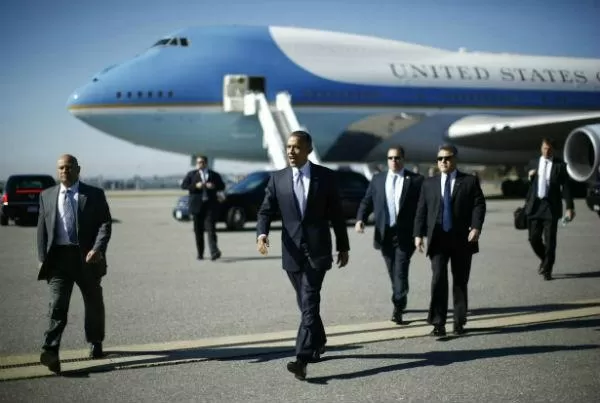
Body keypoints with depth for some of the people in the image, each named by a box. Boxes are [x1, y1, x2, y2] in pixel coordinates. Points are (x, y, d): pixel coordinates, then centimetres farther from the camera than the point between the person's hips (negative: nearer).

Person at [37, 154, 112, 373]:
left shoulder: (94, 195, 3)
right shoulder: (47, 196, 11)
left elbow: (105, 224, -3)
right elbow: (42, 229, 12)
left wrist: (98, 249, -18)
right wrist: (42, 258, 3)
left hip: (87, 257, 0)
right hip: (58, 257, 0)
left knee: (93, 304, 13)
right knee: (57, 305, -12)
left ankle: (95, 343, 32)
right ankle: (50, 350, -22)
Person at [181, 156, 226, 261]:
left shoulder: (214, 175, 12)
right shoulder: (191, 174, 11)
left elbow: (222, 186, 11)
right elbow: (183, 185, 2)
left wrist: (214, 186, -10)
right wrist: (195, 186, -13)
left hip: (211, 205, -1)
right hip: (197, 205, 1)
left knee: (211, 228, -12)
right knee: (198, 231, 5)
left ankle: (214, 251, -23)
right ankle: (200, 254, 14)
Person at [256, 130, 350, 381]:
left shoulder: (325, 176, 0)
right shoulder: (278, 178, 4)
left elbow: (336, 214, 4)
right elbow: (266, 211, 2)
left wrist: (343, 247, 7)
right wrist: (262, 233, -19)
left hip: (317, 249, -3)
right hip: (292, 251, 3)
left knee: (309, 302, -13)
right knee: (306, 302, 15)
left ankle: (302, 358, -18)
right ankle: (318, 342, 37)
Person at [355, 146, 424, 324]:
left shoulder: (416, 180, 0)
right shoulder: (377, 180, 10)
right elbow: (367, 202, 9)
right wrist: (360, 219, -9)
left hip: (405, 234, -3)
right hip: (384, 234, 4)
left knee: (401, 271, -10)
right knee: (393, 272, 12)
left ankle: (398, 308, -8)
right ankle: (400, 303, 28)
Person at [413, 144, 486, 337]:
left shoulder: (470, 181, 5)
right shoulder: (429, 184, 12)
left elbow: (479, 205, -3)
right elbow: (421, 211, 9)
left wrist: (476, 227, -18)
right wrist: (418, 234, -1)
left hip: (462, 239, 0)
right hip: (438, 239, 1)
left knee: (460, 281, 7)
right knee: (438, 279, -10)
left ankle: (459, 322, 17)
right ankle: (438, 323, -8)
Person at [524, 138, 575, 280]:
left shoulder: (560, 166, 1)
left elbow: (566, 187, -2)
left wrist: (569, 207, -7)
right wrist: (530, 177, -4)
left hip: (551, 207, -3)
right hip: (535, 205, 3)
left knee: (550, 240, -1)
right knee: (534, 238, 3)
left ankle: (547, 270, 10)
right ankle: (544, 259, 31)